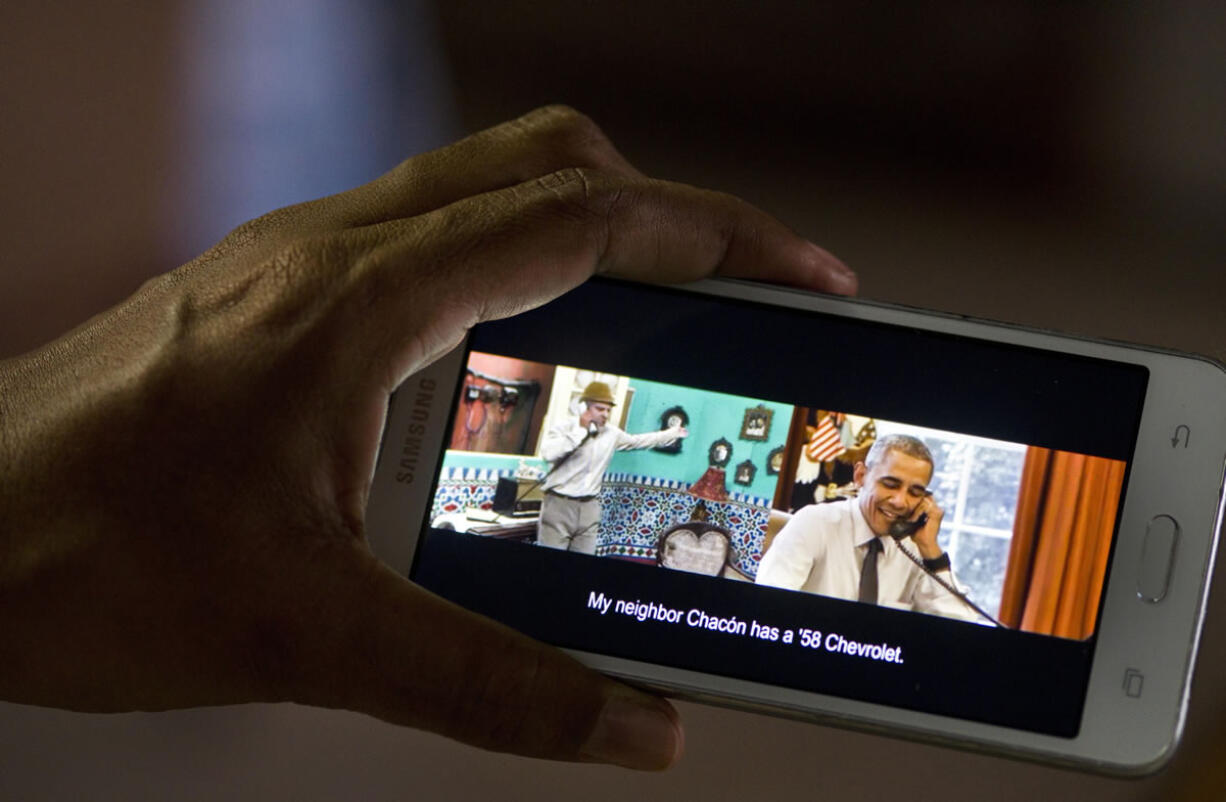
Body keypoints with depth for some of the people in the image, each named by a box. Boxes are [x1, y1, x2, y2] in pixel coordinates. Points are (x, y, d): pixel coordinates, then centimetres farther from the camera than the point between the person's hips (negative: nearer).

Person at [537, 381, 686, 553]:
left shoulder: (612, 434, 9)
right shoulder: (564, 430, -8)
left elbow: (639, 441, 26)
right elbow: (549, 453, -27)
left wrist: (672, 434, 32)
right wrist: (580, 431, -18)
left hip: (589, 507, 5)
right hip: (559, 504, -5)